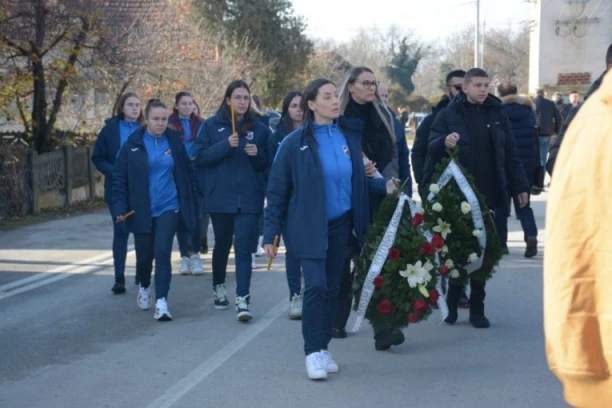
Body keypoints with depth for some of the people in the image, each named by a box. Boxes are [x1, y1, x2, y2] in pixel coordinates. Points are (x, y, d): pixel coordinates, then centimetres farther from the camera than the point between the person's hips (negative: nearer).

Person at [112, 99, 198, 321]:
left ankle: (161, 302, -9)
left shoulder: (174, 141, 1)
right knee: (144, 255, 11)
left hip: (168, 207, 0)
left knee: (162, 253, -13)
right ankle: (144, 288, 41)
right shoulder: (133, 144, -3)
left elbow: (187, 173, 6)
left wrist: (192, 202, 5)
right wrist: (120, 207, -10)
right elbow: (120, 178, -3)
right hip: (141, 210, 0)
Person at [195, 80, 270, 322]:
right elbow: (200, 157, -5)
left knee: (243, 248, -9)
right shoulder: (211, 126, 2)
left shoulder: (259, 129, 6)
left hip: (249, 199, 0)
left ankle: (243, 300, -13)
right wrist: (225, 145, -18)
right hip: (220, 198, 0)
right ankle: (218, 287, 37)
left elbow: (267, 164, 9)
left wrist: (258, 154, -12)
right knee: (222, 245, 16)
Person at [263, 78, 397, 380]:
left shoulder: (351, 135, 0)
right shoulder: (295, 142, -10)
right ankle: (313, 352, -2)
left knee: (332, 288, 10)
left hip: (340, 224, 4)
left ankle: (323, 348, 23)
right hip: (308, 227, -4)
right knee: (316, 285, -13)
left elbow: (357, 181, 9)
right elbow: (277, 191, -6)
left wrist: (383, 185, -9)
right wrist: (270, 233, -9)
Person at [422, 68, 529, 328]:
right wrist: (444, 142, -31)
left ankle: (477, 309, 14)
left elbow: (510, 154, 12)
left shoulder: (497, 115, 9)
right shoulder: (449, 115, -1)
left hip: (486, 196, 3)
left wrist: (520, 186, 7)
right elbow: (431, 147, -9)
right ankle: (452, 304, 19)